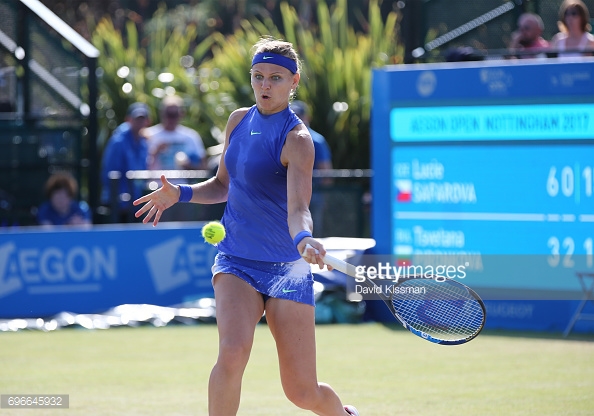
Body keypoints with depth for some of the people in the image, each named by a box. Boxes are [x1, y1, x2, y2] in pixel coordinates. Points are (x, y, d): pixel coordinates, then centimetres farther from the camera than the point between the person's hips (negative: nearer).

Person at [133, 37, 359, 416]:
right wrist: (180, 194, 2)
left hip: (285, 267, -4)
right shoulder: (240, 120, 5)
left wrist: (304, 239, -49)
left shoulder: (297, 139, -14)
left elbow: (298, 209, -27)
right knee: (233, 351, -27)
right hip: (236, 262, 4)